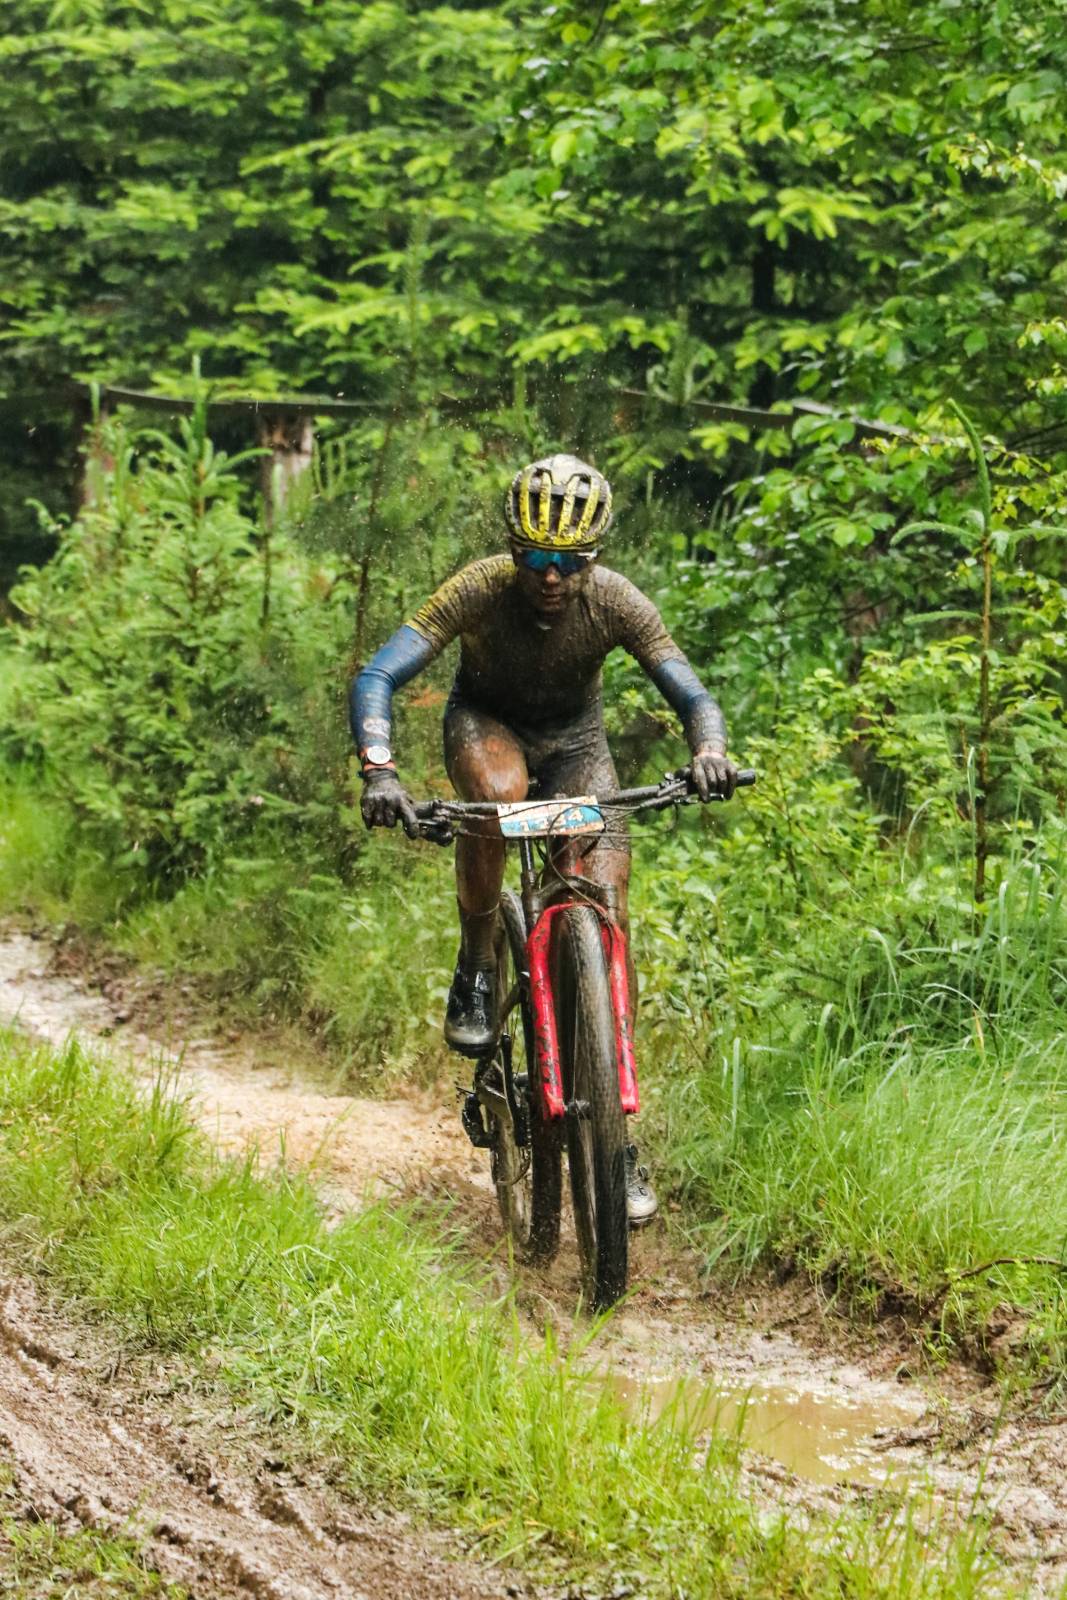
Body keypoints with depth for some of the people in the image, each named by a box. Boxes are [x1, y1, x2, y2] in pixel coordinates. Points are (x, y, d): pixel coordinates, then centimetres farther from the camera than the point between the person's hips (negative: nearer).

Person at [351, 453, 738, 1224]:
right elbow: (378, 677, -34)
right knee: (499, 789, -39)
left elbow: (693, 696, -26)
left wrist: (709, 750, -49)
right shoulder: (480, 590, -29)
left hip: (575, 740, 1)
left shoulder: (615, 602, -25)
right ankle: (476, 966, -16)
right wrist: (380, 770, -51)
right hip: (487, 724, -1)